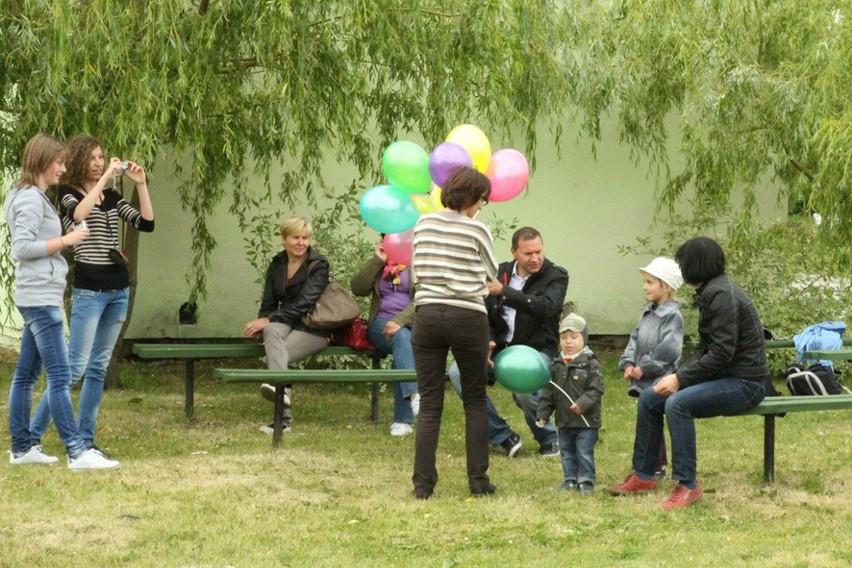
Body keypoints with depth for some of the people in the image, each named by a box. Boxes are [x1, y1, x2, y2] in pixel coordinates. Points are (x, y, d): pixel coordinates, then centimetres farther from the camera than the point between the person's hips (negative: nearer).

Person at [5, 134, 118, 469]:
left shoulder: (34, 197, 17)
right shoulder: (31, 199, -12)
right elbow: (20, 248, -19)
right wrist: (64, 241, -18)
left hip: (37, 298, 10)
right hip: (40, 296, -10)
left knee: (26, 375, 11)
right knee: (60, 376, -13)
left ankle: (21, 448, 16)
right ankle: (76, 452, -16)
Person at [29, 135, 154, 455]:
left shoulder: (112, 197, 13)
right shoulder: (68, 193, -3)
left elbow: (146, 223, 6)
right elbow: (79, 214, -26)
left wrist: (141, 185, -2)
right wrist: (104, 178, -22)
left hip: (118, 288, 6)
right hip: (89, 289, -6)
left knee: (99, 367, 8)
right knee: (75, 366, -10)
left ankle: (85, 440, 12)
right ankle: (32, 435, -5)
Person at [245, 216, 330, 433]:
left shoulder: (319, 265, -4)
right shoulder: (277, 265, 14)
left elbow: (304, 303, -16)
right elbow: (268, 304, 11)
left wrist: (268, 319, -25)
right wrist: (261, 324, -13)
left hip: (313, 327, -4)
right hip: (286, 324, 4)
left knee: (273, 355, -32)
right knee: (272, 330, -36)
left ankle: (283, 418, -42)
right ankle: (281, 389, -56)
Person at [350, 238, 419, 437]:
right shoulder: (379, 263, 19)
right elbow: (357, 288, 4)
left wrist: (399, 321, -23)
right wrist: (377, 261, -3)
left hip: (412, 324, -2)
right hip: (382, 324, 2)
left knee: (401, 355, -33)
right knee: (402, 338, -34)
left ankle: (402, 419, -32)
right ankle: (414, 395, -53)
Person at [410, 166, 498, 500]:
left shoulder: (423, 225, 5)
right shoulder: (477, 230, -5)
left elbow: (415, 274, 12)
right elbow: (492, 276, 9)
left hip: (427, 314, 3)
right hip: (468, 318, -3)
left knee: (429, 404, 5)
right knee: (475, 400, 11)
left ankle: (423, 484, 1)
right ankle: (478, 481, 10)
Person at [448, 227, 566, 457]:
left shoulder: (556, 276, -4)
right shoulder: (500, 273, 9)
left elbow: (545, 306, -24)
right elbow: (486, 315, 12)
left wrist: (504, 292, -29)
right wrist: (486, 342, -10)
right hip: (500, 349, 5)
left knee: (524, 389, -36)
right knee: (458, 373, -21)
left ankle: (548, 440, -1)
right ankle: (503, 437, -9)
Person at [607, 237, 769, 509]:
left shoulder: (722, 295, -18)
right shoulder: (710, 292, 13)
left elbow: (721, 353, -24)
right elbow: (705, 350, 14)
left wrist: (681, 379, -20)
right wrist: (677, 375, -1)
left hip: (744, 383, -10)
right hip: (722, 376, 10)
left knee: (677, 403, -31)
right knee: (648, 398, 5)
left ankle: (687, 485, -23)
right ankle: (643, 476, 14)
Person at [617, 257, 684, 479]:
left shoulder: (672, 315, -13)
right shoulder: (648, 313, 14)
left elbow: (668, 350, -20)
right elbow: (634, 340, 14)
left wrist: (644, 368, -17)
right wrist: (629, 364, -2)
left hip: (660, 379, -9)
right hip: (645, 380, 9)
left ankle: (654, 469, -2)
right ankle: (657, 465, 24)